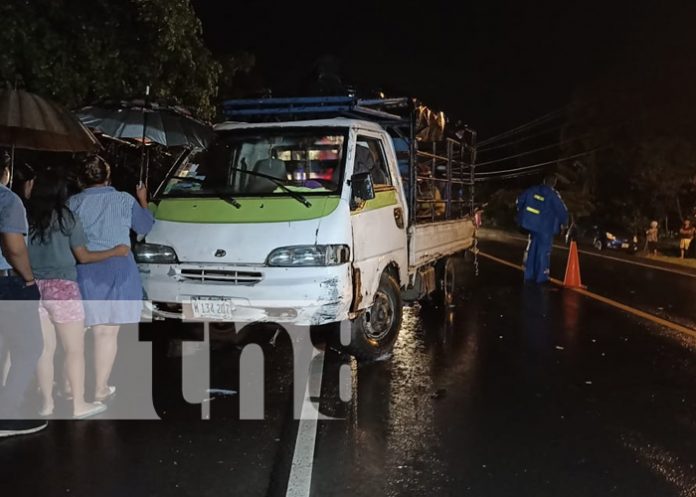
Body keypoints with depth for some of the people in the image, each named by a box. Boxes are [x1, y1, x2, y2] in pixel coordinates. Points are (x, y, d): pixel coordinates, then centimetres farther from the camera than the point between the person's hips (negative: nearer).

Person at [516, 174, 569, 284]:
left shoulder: (533, 190, 2)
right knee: (544, 251, 2)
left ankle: (529, 275, 18)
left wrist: (521, 213, 24)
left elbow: (520, 199, 10)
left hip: (532, 224, 6)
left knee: (532, 249, 14)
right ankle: (541, 277, 5)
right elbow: (562, 211, -16)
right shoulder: (554, 195, -14)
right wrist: (564, 222, 4)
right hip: (546, 227, -5)